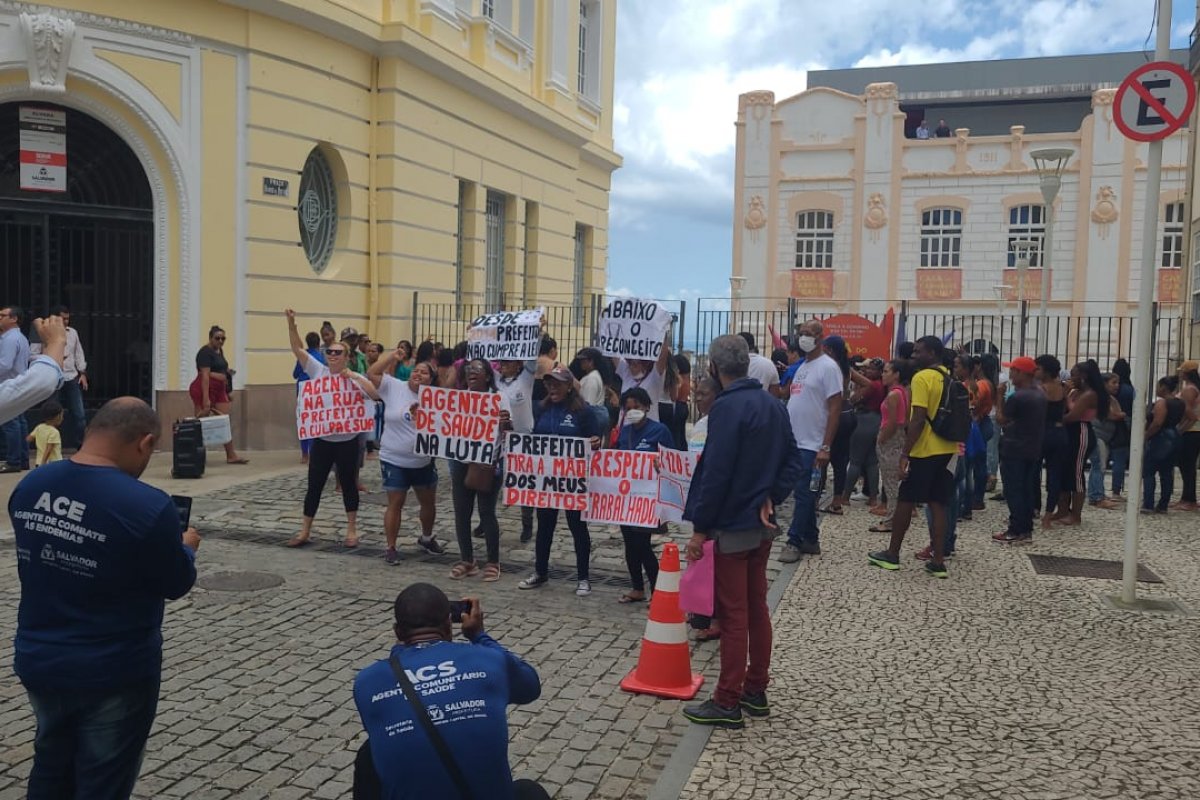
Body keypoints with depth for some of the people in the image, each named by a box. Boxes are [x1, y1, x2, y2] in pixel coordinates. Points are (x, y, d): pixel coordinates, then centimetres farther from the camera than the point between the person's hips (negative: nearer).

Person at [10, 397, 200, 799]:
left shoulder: (29, 486, -4)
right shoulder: (149, 507, -25)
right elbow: (176, 584, -11)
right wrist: (186, 547, 11)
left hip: (37, 660, 6)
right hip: (113, 673, -6)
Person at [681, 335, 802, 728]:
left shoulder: (727, 407, -19)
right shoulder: (773, 404, 8)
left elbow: (716, 474, -22)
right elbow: (793, 461, 9)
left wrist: (700, 527, -15)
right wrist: (770, 497, -1)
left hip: (732, 527, -8)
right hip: (762, 524, 8)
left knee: (733, 615, -1)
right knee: (757, 609, 16)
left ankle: (728, 702, 8)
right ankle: (756, 690, 27)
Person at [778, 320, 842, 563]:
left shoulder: (828, 367, -10)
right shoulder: (801, 366, 14)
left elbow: (835, 409, -14)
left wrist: (826, 447, -19)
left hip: (811, 445, -8)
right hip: (794, 441, 8)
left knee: (803, 494, -4)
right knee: (805, 494, 13)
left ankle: (795, 541, 3)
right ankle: (810, 540, 20)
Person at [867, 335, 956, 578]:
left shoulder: (922, 378, -13)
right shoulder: (949, 378, 11)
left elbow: (918, 419, -19)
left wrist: (904, 453, -17)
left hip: (924, 451, -7)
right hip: (947, 450, 7)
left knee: (905, 501, 5)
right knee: (938, 505, 7)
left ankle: (892, 554, 15)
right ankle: (937, 561, 6)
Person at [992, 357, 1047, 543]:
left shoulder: (1017, 397, -20)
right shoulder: (1041, 394, 9)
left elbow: (1001, 420, -10)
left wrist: (999, 398, -3)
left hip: (1014, 450, -8)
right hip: (1034, 450, 8)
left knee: (1014, 491, -2)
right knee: (1028, 490, 12)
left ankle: (1016, 531, -1)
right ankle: (1027, 529, 16)